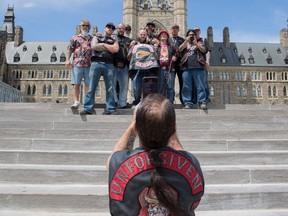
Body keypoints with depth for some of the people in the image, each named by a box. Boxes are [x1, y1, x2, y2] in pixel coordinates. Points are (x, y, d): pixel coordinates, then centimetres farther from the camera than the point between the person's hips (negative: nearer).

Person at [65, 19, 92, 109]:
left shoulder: (92, 39, 20)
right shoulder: (75, 37, 14)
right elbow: (69, 50, 7)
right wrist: (67, 60, -5)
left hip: (89, 64, 2)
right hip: (77, 64, -1)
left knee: (88, 84, -1)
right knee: (76, 84, -5)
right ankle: (76, 102, -6)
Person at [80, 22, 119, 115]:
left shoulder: (114, 40, 24)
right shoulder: (96, 37, 22)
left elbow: (116, 49, 1)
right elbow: (94, 47, 1)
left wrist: (103, 44, 5)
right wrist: (110, 48, 4)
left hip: (109, 65, 1)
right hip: (96, 63, -1)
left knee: (110, 88, -5)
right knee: (91, 87, -6)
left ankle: (111, 109, -3)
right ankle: (88, 108, -5)